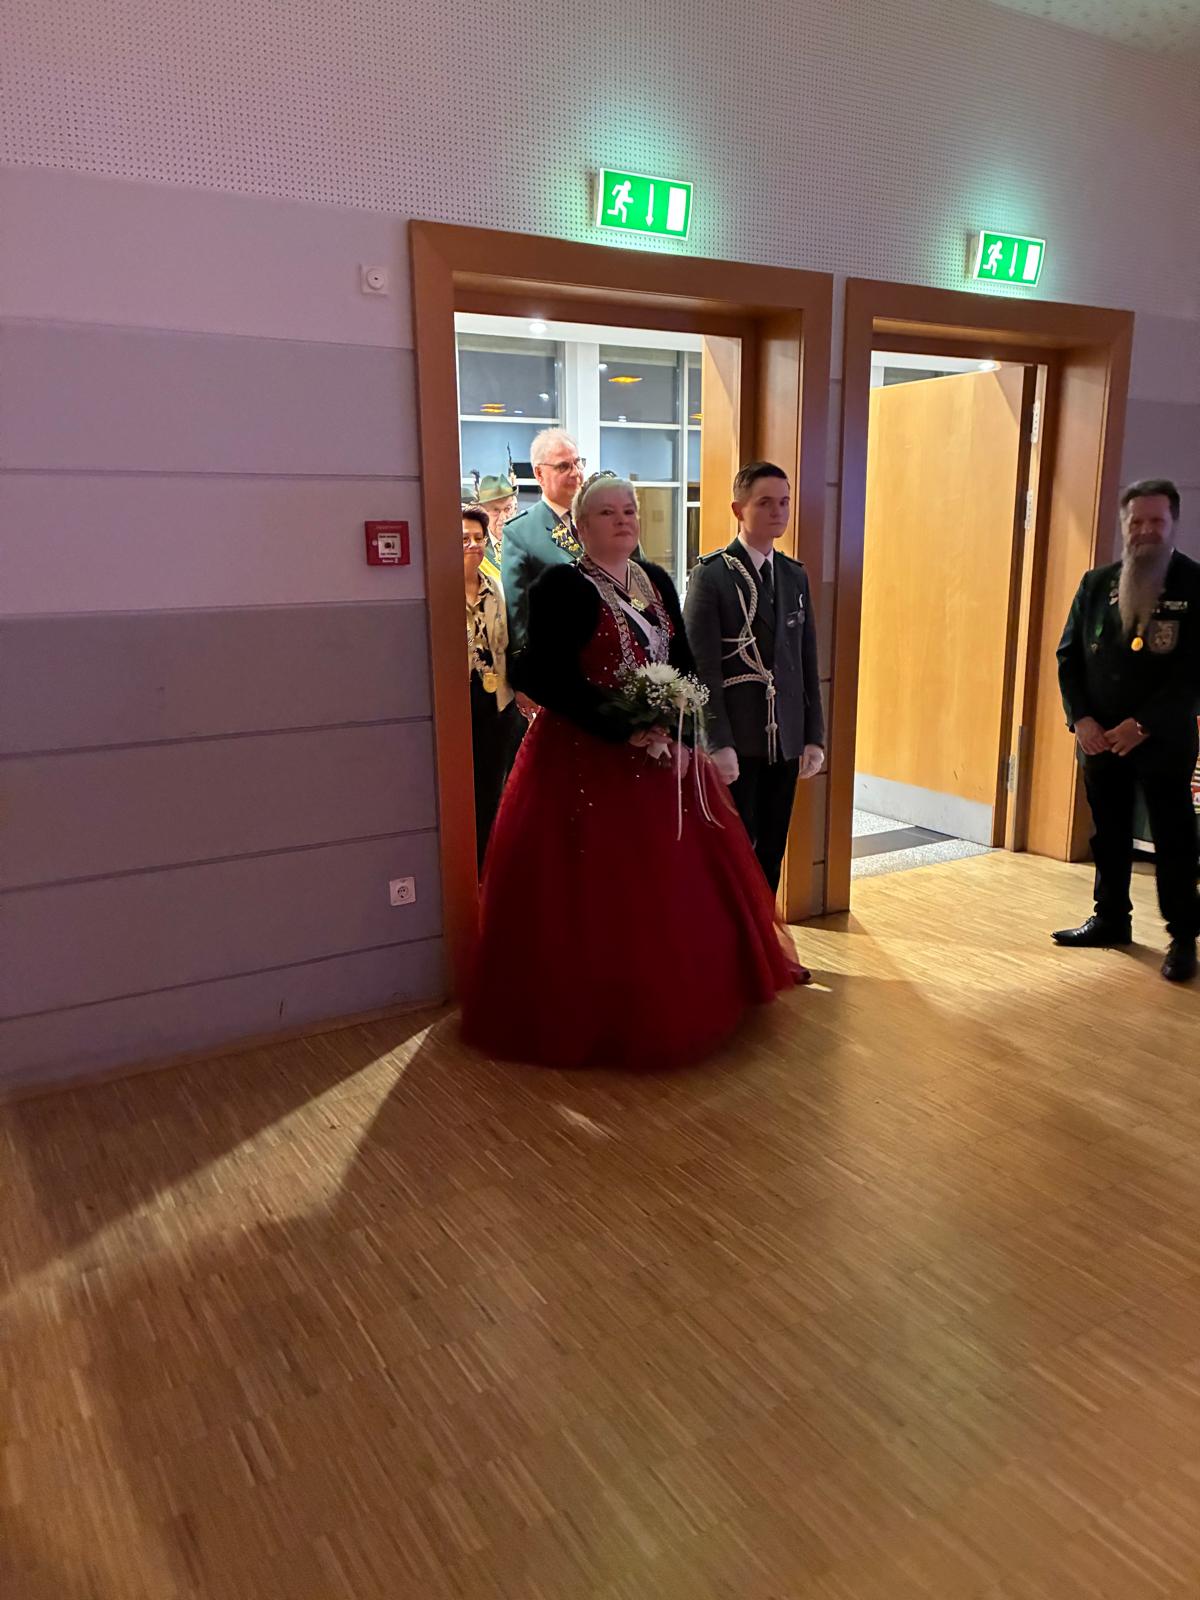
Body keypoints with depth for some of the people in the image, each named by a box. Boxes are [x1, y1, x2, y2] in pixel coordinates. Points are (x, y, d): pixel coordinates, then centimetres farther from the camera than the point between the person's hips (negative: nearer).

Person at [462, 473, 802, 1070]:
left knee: (674, 880, 12)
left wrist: (677, 720, -6)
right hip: (586, 759, -7)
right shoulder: (561, 585, -10)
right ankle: (591, 1011, 15)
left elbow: (684, 663, 13)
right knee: (594, 890, -1)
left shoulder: (657, 581, 11)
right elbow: (549, 680, -17)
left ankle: (676, 995, 30)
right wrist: (624, 729, -20)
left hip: (661, 754, 7)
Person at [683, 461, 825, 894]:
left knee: (771, 852, 11)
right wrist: (719, 743, -17)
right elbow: (702, 668, -12)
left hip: (785, 741, 6)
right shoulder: (711, 575, -6)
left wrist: (814, 736, 8)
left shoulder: (796, 576, 13)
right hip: (736, 743, -5)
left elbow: (808, 663, 13)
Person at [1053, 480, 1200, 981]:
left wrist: (1145, 724, -18)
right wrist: (1080, 719, -7)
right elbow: (1069, 655, 6)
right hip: (1099, 738, 4)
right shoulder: (1096, 583, 6)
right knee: (1108, 833, 14)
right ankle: (1111, 919, 28)